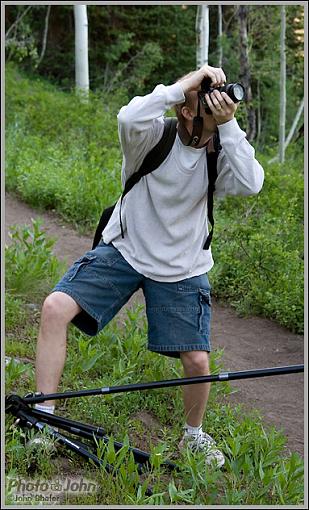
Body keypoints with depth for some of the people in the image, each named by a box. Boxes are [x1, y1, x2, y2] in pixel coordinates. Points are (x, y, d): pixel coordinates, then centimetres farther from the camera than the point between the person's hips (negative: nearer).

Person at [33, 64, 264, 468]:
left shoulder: (220, 153, -10)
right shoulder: (154, 137, -18)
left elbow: (250, 184, -29)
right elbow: (129, 118, -42)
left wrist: (229, 124, -30)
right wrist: (186, 83, -36)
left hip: (181, 271, 2)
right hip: (124, 250, -1)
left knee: (197, 361, -3)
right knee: (55, 308, -20)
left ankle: (194, 434, 30)